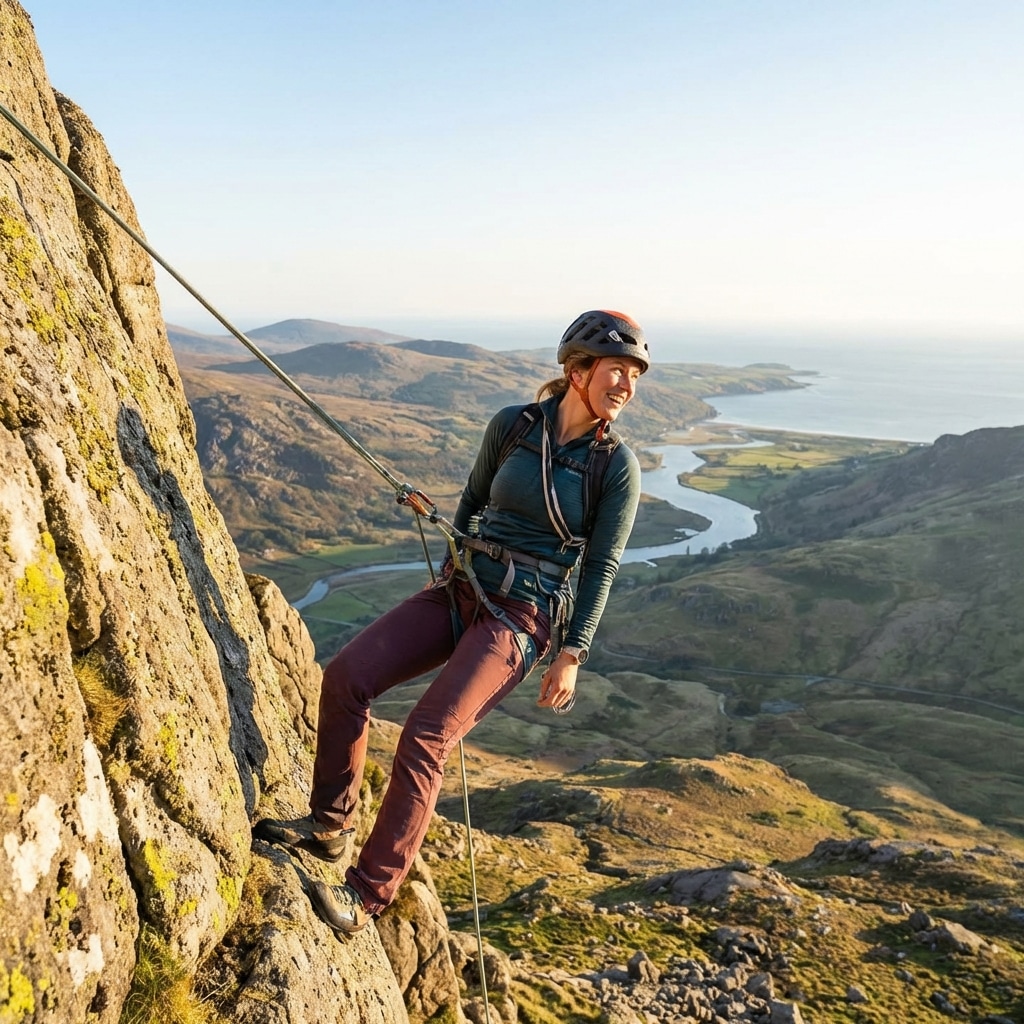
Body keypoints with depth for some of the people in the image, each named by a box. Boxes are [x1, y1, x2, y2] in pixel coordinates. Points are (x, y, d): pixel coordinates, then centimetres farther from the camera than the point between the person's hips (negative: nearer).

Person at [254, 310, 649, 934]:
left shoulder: (618, 466, -7)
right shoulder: (512, 425, 1)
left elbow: (602, 568, -5)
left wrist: (571, 656, -6)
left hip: (522, 619, -4)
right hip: (459, 589, 5)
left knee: (426, 738, -19)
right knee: (347, 676, -13)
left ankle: (369, 894, -5)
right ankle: (329, 825, 6)